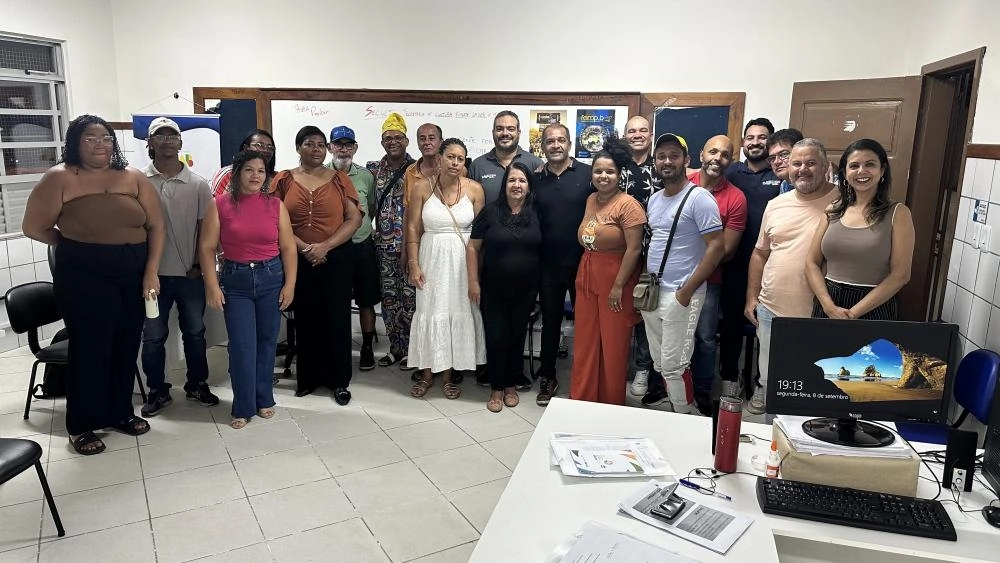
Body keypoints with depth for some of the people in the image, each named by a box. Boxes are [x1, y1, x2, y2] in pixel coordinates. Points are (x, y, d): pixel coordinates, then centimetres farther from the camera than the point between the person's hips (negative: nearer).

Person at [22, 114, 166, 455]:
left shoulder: (133, 178, 5)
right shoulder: (60, 178, -4)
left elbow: (156, 225, 2)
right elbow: (34, 228, -1)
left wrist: (151, 271, -5)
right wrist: (75, 246, 7)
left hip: (134, 275, 4)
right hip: (84, 277, -3)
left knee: (126, 346, 11)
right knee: (90, 349, 1)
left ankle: (120, 413, 28)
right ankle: (82, 426, 17)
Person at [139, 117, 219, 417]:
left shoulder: (198, 184, 0)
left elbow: (205, 229, 2)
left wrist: (199, 265, -3)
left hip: (190, 274, 1)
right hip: (153, 274, 0)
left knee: (195, 333, 13)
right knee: (153, 336, 8)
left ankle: (197, 384, 28)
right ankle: (157, 391, 23)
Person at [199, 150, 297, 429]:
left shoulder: (276, 205, 1)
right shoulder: (219, 205, -3)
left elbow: (288, 247, 3)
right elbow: (207, 247, -3)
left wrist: (289, 284, -2)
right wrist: (212, 285, -9)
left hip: (271, 278, 2)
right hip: (235, 280, -1)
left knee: (267, 341, 9)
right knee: (242, 346, -1)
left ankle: (264, 400, 24)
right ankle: (243, 407, 11)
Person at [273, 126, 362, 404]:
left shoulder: (339, 179, 4)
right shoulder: (283, 180, 5)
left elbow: (354, 219, -3)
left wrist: (325, 246, -13)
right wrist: (304, 248, -14)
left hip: (337, 258, -1)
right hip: (298, 260, 1)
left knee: (337, 319, 3)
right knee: (306, 320, 8)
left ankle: (339, 380, 15)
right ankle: (308, 378, 22)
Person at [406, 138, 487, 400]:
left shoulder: (474, 189, -4)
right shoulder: (422, 187, -4)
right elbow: (413, 228, -2)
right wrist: (414, 265, -6)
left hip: (463, 259, 0)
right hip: (432, 258, 0)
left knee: (458, 312, 6)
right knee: (429, 311, 5)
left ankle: (448, 373, 20)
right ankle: (427, 372, 20)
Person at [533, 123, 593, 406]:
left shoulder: (587, 174, -4)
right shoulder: (536, 179, 5)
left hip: (582, 262, -2)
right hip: (548, 265, 3)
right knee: (550, 322, 13)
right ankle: (547, 377, 27)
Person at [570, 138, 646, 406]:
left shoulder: (628, 205, -13)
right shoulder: (591, 199, 9)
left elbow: (634, 249, -16)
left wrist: (618, 286, -17)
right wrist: (583, 274, 14)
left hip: (615, 280, -7)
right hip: (587, 277, 7)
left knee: (613, 344, 5)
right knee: (584, 342, 11)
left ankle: (610, 404, 20)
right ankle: (581, 399, 24)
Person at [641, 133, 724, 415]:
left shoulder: (699, 198, -11)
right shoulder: (655, 199, 13)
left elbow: (716, 247, -15)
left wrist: (687, 290, -16)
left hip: (680, 295, -7)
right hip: (652, 292, 8)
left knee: (674, 365, -5)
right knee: (660, 363, 13)